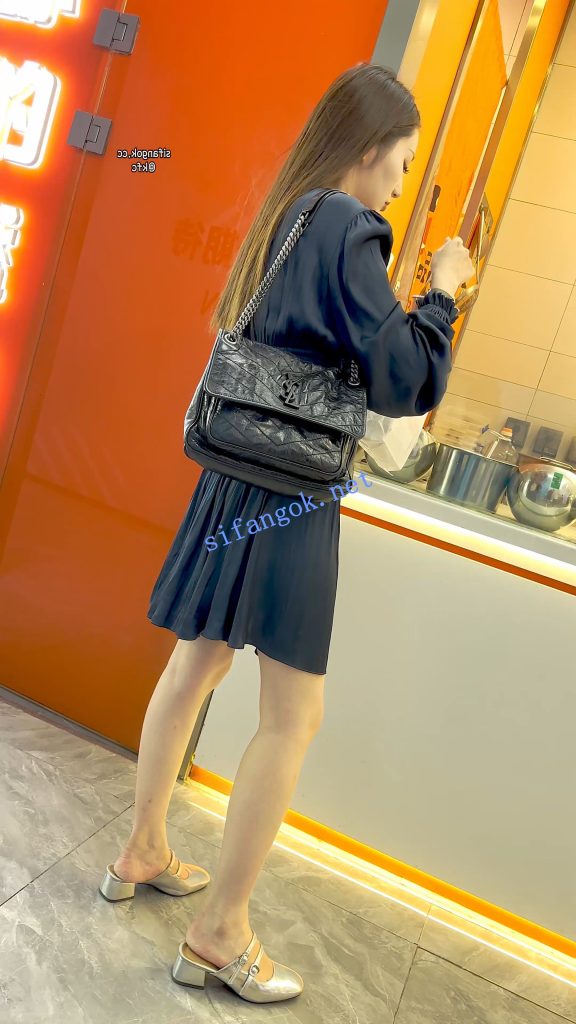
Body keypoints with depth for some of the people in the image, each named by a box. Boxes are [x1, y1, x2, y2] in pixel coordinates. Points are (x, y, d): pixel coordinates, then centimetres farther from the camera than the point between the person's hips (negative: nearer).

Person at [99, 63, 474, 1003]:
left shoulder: (282, 221, 13)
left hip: (237, 477, 9)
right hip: (291, 497, -9)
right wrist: (441, 290, -2)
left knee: (197, 666, 18)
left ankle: (144, 852, 35)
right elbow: (405, 384, -17)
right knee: (294, 713, -1)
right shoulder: (349, 229, -13)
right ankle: (220, 934, 11)